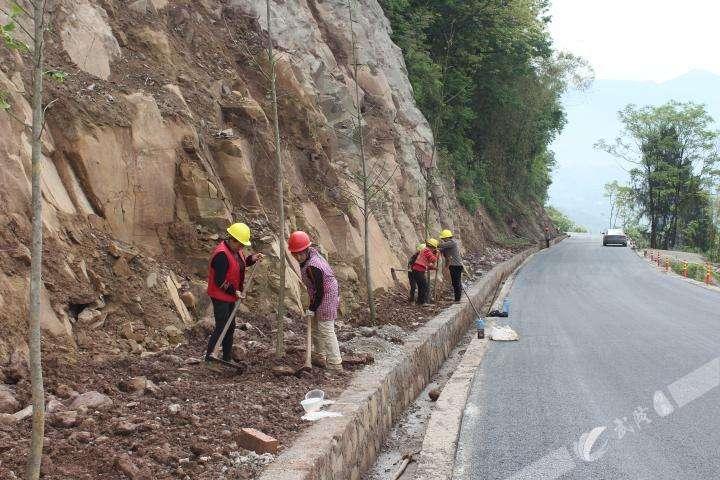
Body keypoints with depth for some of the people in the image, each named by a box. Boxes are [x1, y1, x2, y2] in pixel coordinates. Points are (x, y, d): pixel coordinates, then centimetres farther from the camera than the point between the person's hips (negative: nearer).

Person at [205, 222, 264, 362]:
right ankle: (210, 357, 0)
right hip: (220, 296, -10)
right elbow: (220, 280, -27)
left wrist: (252, 259, 4)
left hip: (230, 296, 10)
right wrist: (234, 291, -20)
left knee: (230, 327, 17)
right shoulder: (222, 254, -26)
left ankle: (227, 358, 29)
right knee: (221, 328, -8)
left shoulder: (236, 250, 4)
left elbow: (241, 263, 22)